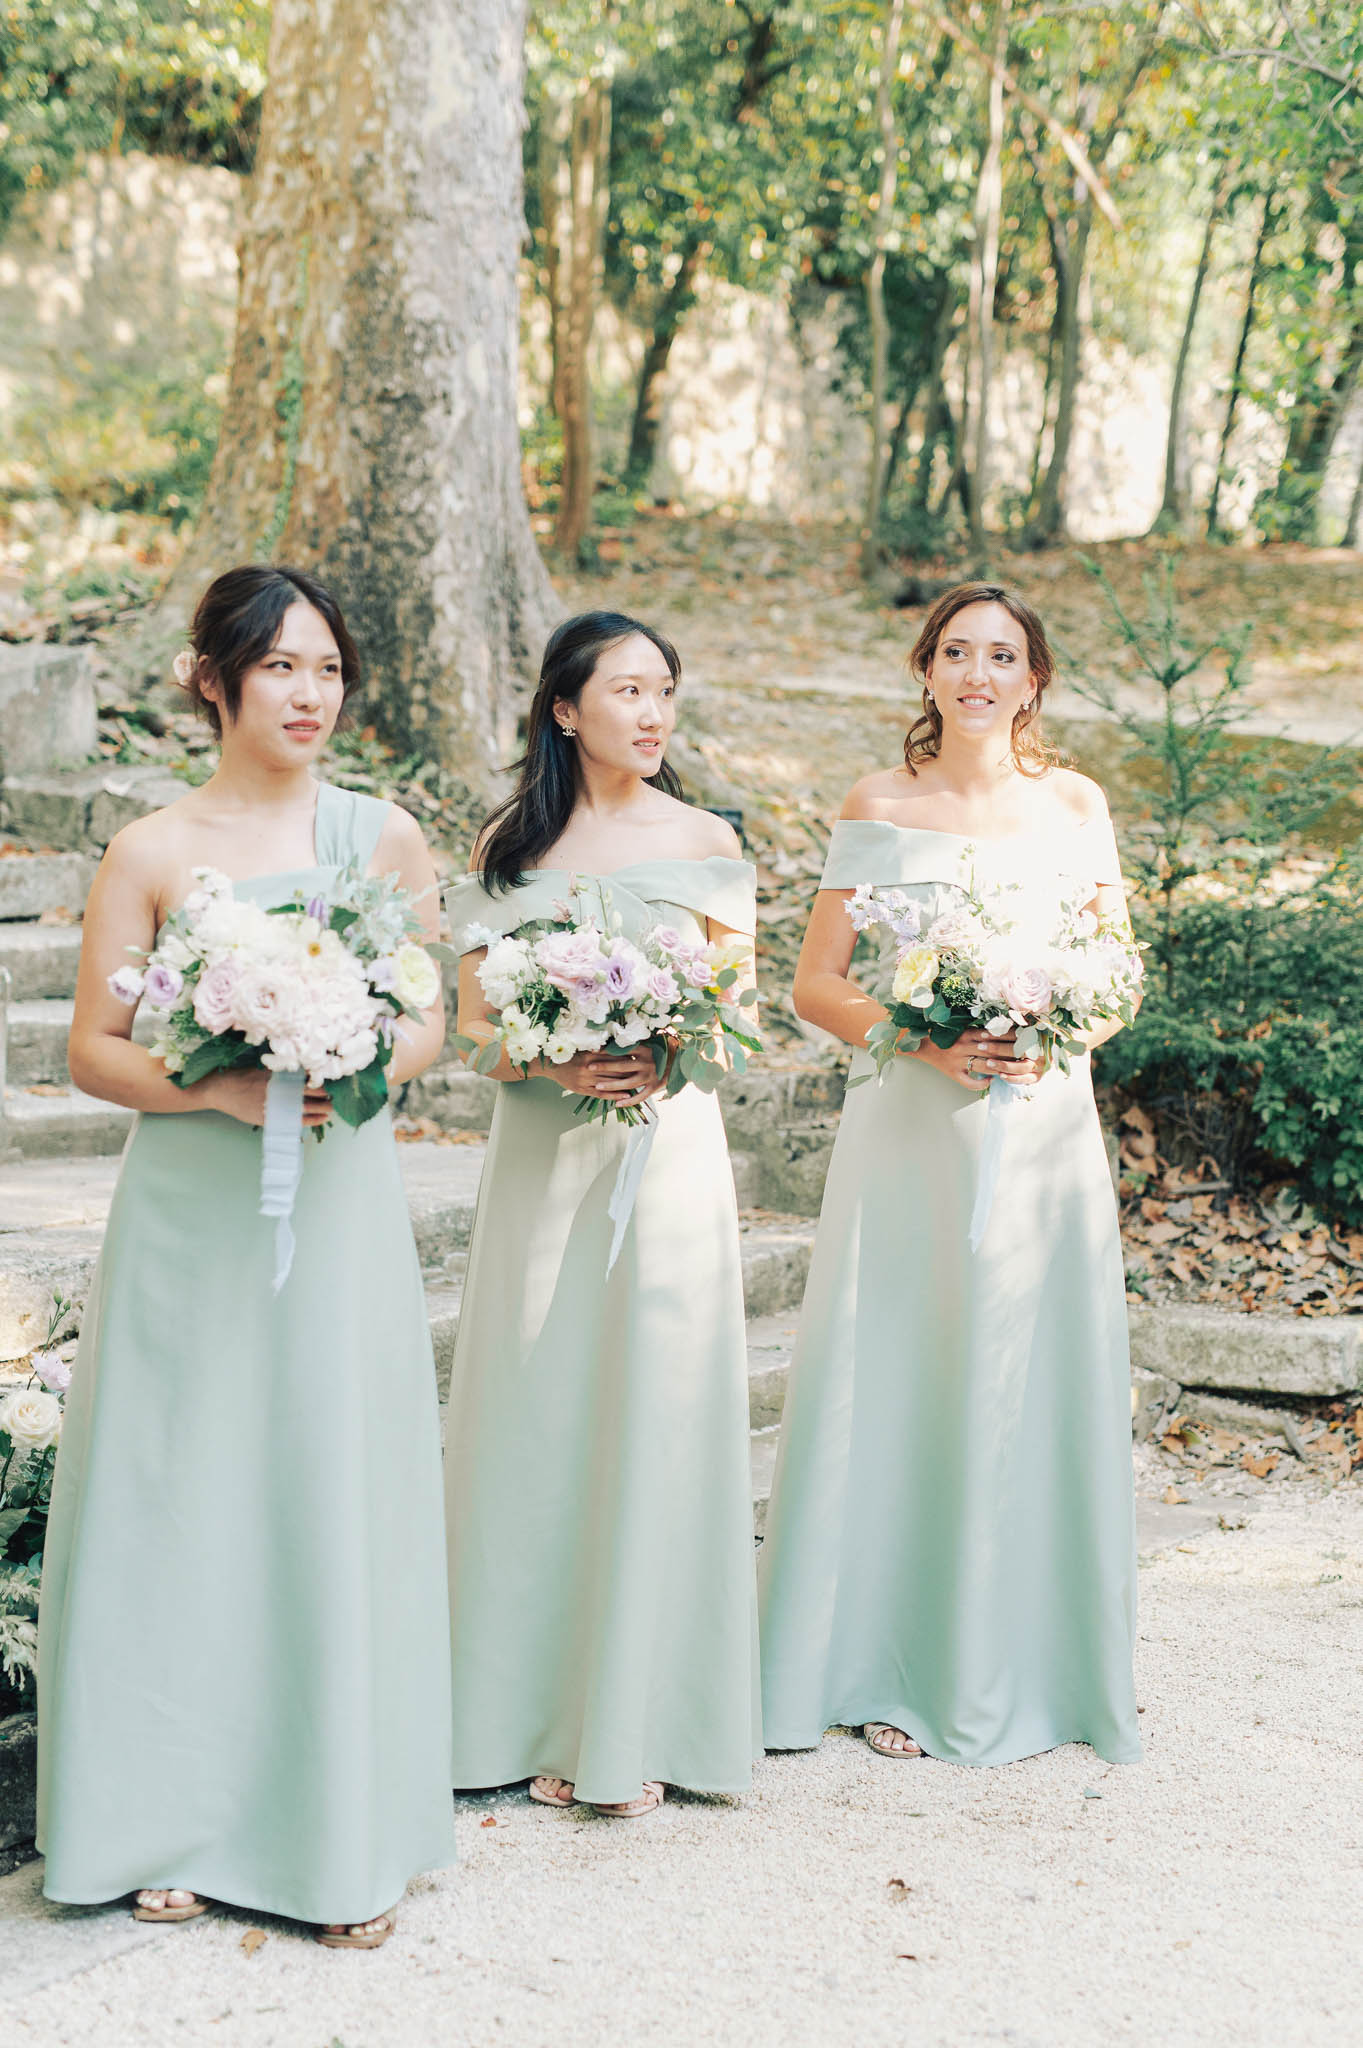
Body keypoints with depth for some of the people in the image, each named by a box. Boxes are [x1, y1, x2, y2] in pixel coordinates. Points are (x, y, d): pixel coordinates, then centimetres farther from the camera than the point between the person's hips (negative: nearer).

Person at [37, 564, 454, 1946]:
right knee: (183, 1504, 4)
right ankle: (180, 1823, 19)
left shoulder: (384, 837, 6)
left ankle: (345, 1831, 17)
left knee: (339, 1503, 4)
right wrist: (224, 1088, -16)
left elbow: (431, 1023, 9)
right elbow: (94, 1052, 0)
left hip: (341, 1205, 1)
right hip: (191, 1219, -1)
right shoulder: (150, 855, 0)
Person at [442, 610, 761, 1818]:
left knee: (656, 1419, -2)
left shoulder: (706, 844, 4)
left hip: (670, 1151, -1)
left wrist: (660, 1059, -15)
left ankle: (642, 1722, 8)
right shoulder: (511, 846, 5)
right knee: (540, 1416, 2)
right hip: (544, 1155, 1)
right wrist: (561, 1065, -15)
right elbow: (474, 1022, 3)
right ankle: (546, 1716, 13)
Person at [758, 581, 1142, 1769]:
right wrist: (922, 1038, -15)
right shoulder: (880, 812, 3)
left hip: (1044, 1131, 1)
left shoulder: (1076, 806, 7)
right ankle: (900, 1668, 12)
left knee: (1034, 1391, 3)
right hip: (909, 1133, -1)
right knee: (899, 1391, 0)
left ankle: (1032, 1664, 17)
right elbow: (817, 986, 1)